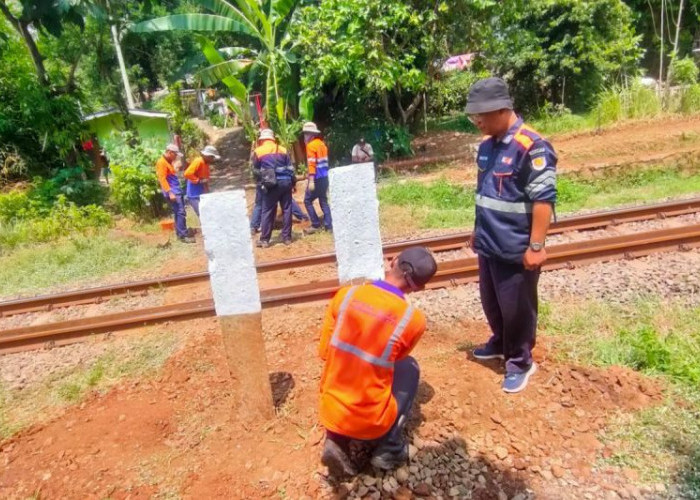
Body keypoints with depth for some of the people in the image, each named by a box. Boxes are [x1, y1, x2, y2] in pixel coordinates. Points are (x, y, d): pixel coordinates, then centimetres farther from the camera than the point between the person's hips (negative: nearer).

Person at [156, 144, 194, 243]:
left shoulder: (168, 162, 18)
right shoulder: (161, 162, -12)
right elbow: (162, 179, -19)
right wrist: (170, 192, -24)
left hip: (177, 191, 10)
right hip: (172, 192, -10)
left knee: (178, 213, 12)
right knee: (180, 213, -13)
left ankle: (180, 233, 18)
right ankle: (183, 235, -12)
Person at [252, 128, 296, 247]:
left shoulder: (258, 151, 4)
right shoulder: (283, 149, 11)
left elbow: (256, 170, 10)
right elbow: (291, 168, 9)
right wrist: (293, 182, 15)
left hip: (271, 184, -2)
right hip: (286, 182, 2)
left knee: (268, 211, 4)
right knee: (287, 210, 8)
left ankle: (264, 240, 7)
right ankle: (287, 237, 11)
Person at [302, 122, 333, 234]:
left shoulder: (311, 145, -10)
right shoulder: (321, 143, 15)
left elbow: (311, 164, -18)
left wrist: (311, 181, -21)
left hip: (317, 178, -8)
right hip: (325, 177, 8)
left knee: (308, 200, 3)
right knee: (324, 201, 11)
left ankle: (316, 224, 2)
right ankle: (328, 225, 9)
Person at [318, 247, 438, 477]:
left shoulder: (345, 295, -9)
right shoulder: (414, 320, -14)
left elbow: (324, 351, 1)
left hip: (329, 413, 3)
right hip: (371, 422, -2)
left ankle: (338, 439, 13)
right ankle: (389, 449, 17)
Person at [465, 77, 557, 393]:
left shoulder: (531, 147, -19)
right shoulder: (486, 146, 7)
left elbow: (544, 199, -20)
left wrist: (536, 246, -21)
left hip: (516, 248, -8)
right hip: (489, 244, 8)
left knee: (516, 308, 7)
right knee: (491, 301, 22)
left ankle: (520, 362, 27)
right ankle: (500, 344, 44)